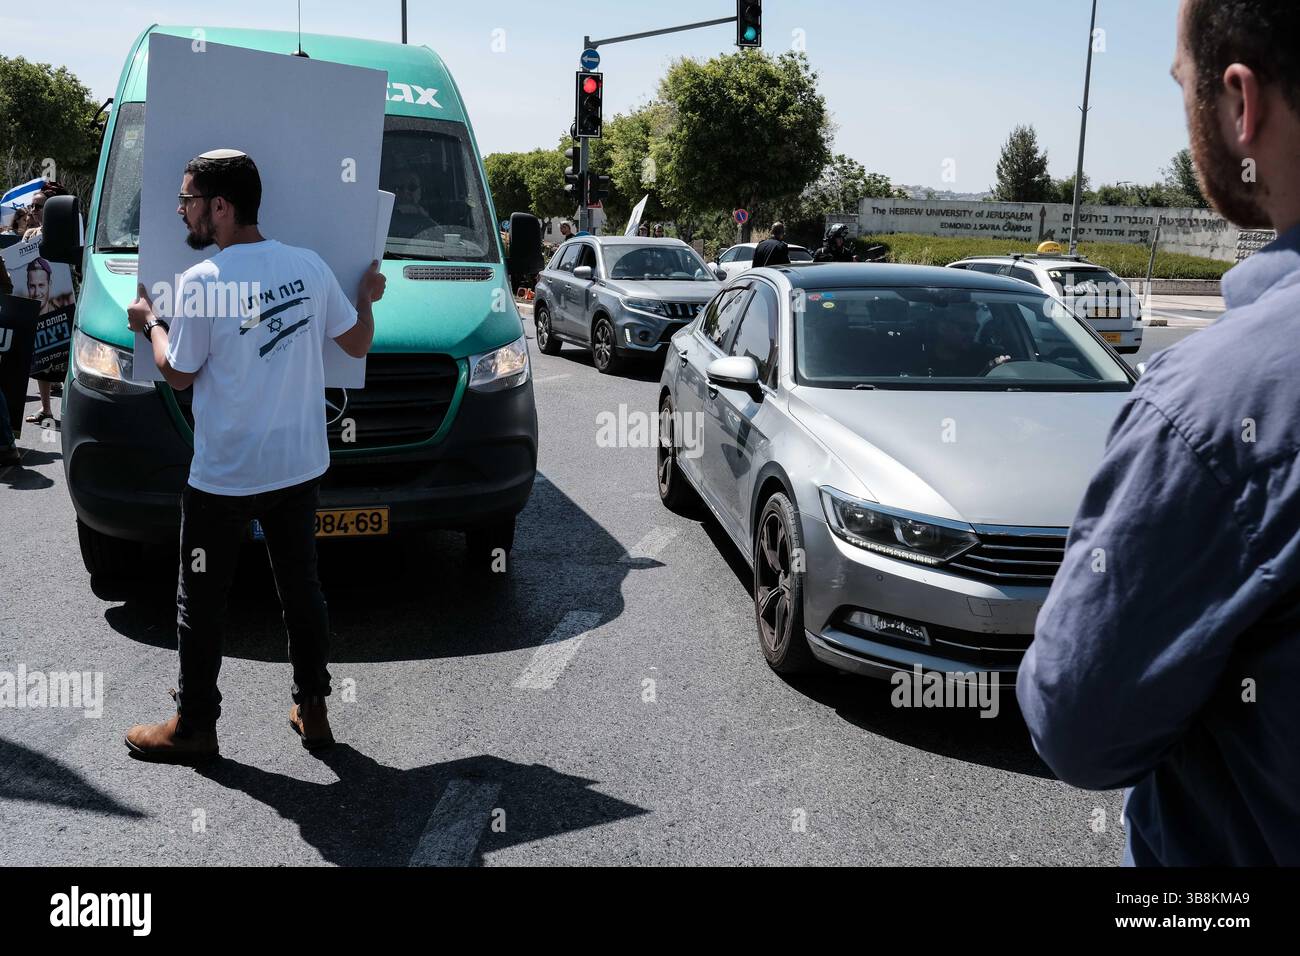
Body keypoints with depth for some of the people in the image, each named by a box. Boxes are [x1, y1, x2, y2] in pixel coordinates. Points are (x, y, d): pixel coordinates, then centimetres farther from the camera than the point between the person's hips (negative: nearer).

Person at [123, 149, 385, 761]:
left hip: (224, 478, -5)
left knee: (200, 602, 10)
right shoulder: (309, 266, -2)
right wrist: (367, 296, 27)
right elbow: (357, 343, 8)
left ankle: (193, 726, 22)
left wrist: (150, 322, 13)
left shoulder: (201, 282, -16)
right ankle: (312, 710, 26)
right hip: (299, 467, 5)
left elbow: (178, 374, -4)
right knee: (301, 588, 16)